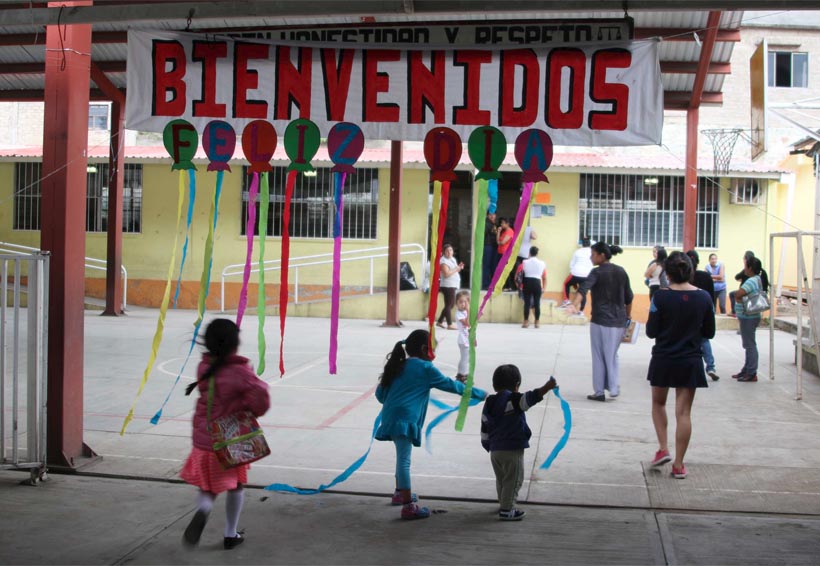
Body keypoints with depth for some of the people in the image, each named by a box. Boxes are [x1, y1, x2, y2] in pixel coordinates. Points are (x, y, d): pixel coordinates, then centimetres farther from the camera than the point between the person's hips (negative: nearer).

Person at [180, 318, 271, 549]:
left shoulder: (204, 367, -1)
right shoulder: (240, 371, -17)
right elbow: (259, 394, -27)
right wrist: (252, 411, -7)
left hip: (204, 439, 3)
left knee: (207, 488, 15)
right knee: (235, 486, 17)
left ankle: (202, 512, -18)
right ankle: (230, 535, 25)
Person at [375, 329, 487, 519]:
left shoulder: (398, 366, 19)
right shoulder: (425, 368, -1)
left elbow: (380, 393, 18)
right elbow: (450, 385, 3)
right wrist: (479, 393, 11)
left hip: (390, 416, 8)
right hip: (405, 418, -8)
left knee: (402, 457, 25)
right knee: (404, 459, -11)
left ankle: (400, 492, 40)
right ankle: (408, 506, -12)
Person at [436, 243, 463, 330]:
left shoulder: (452, 259, 16)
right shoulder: (443, 261, -13)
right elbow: (446, 274, -23)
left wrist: (459, 267, 7)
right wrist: (456, 269, -16)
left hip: (453, 286, 10)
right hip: (447, 286, -10)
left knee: (451, 304, 15)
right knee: (449, 305, -6)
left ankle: (440, 322, 21)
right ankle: (450, 324, -3)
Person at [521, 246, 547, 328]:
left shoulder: (525, 262, 5)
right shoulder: (542, 263, 8)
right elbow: (544, 278, 12)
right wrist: (544, 288, 21)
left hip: (527, 283, 0)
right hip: (537, 283, 0)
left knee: (527, 303, 4)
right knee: (537, 303, 5)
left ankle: (526, 322, 4)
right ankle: (537, 322, 8)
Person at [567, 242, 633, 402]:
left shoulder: (597, 272, -8)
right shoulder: (621, 272, 9)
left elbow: (583, 289, -26)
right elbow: (629, 298, 13)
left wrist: (574, 305, -39)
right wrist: (628, 316, 23)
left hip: (600, 321, -5)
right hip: (619, 321, 5)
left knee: (599, 357, 6)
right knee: (612, 355, 18)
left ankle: (599, 392, 8)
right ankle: (614, 388, 11)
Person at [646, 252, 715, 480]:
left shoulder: (661, 297, -14)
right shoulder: (703, 297, -5)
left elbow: (651, 332, -10)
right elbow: (709, 332, 3)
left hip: (663, 360, -1)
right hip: (690, 362, 2)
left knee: (658, 403, 22)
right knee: (684, 412, 6)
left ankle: (663, 449, 10)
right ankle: (678, 465, 9)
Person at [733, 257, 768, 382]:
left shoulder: (752, 281, -20)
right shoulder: (758, 279, 11)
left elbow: (738, 294, -31)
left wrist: (740, 300, -12)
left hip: (748, 317, -10)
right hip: (749, 316, 10)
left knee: (750, 345, -5)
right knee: (749, 345, 16)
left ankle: (752, 374, -2)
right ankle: (746, 370, 25)